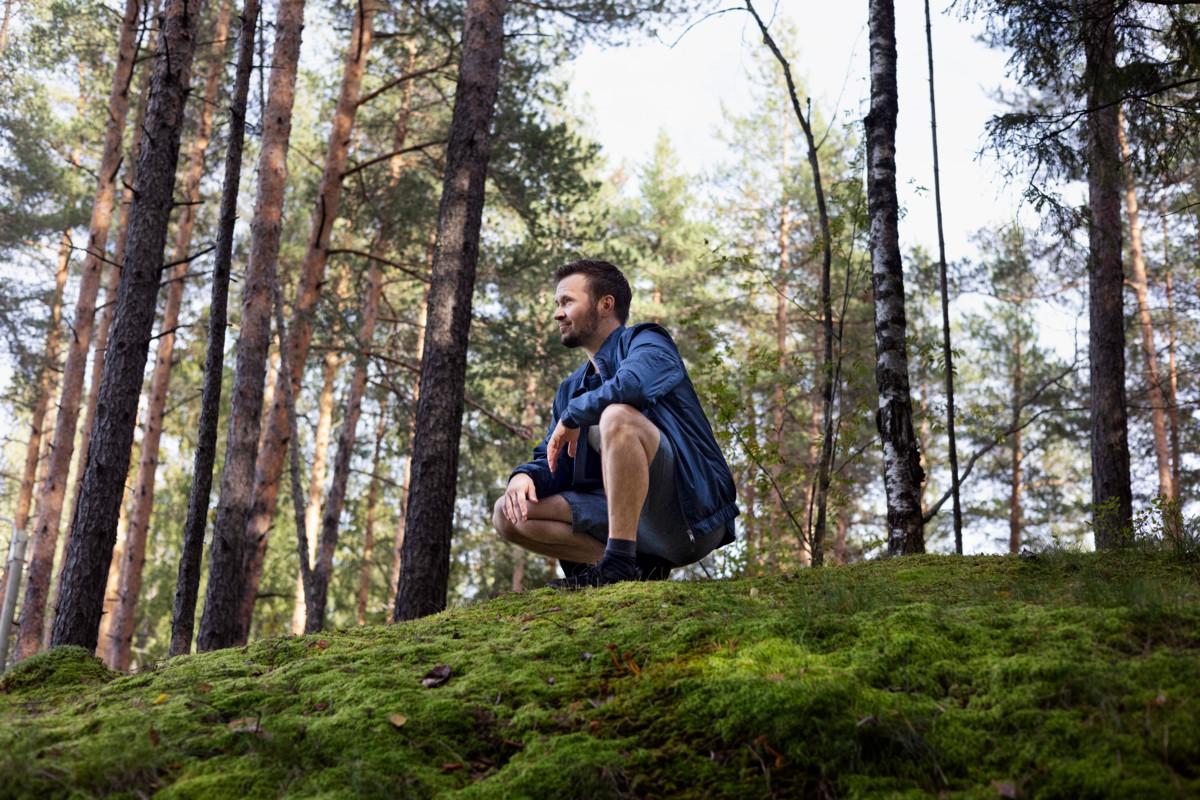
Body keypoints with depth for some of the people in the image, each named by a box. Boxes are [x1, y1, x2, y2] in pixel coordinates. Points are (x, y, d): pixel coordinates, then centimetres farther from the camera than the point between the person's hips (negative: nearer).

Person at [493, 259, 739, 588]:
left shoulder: (646, 342, -1)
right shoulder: (570, 390, 20)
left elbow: (632, 384, -26)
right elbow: (549, 463, 17)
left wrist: (572, 417, -10)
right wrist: (523, 475, -8)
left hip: (692, 514, -8)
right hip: (638, 520, 8)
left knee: (618, 415, -31)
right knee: (510, 514, 1)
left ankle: (619, 562, -29)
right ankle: (640, 565, -8)